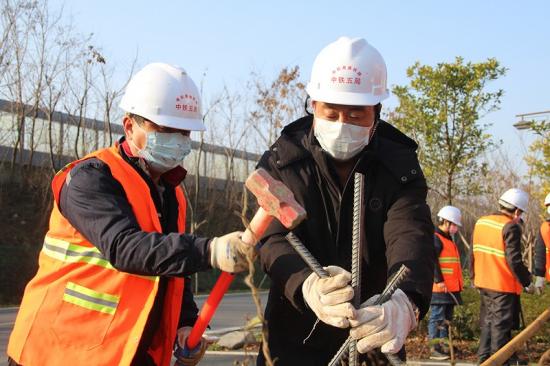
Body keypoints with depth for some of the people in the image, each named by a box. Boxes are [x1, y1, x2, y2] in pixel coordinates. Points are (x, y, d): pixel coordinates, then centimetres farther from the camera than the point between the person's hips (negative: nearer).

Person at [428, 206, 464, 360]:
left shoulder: (448, 239, 21)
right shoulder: (435, 238, -11)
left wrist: (457, 284, 24)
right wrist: (439, 281, -22)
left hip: (451, 288, 10)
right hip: (440, 288, -10)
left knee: (446, 319, 13)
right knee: (437, 318, -7)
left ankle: (443, 347, 19)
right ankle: (434, 349, -4)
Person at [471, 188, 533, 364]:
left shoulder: (480, 222, 7)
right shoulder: (511, 227, -17)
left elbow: (474, 253, 14)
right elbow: (514, 261, -20)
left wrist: (475, 277, 23)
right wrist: (527, 282, -8)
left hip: (484, 283, 7)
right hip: (504, 285, -7)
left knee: (488, 320, 19)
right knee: (501, 323, 1)